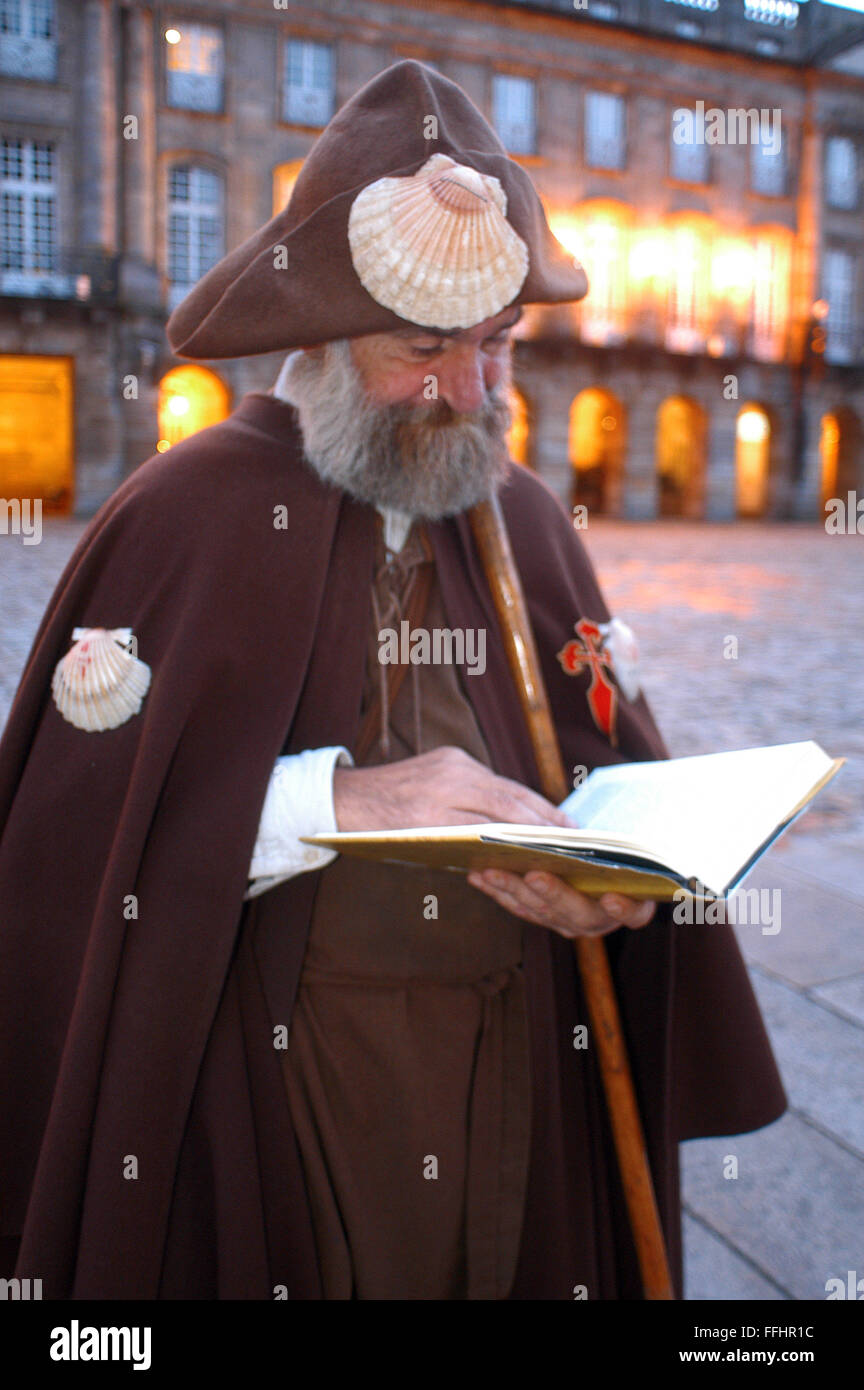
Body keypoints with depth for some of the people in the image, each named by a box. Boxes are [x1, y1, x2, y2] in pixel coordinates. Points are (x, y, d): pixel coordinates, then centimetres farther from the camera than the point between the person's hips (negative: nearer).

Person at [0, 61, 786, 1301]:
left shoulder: (527, 518, 6)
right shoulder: (185, 513, -9)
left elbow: (618, 770, 7)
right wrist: (337, 798, -25)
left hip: (526, 1069, 5)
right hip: (275, 1077, -4)